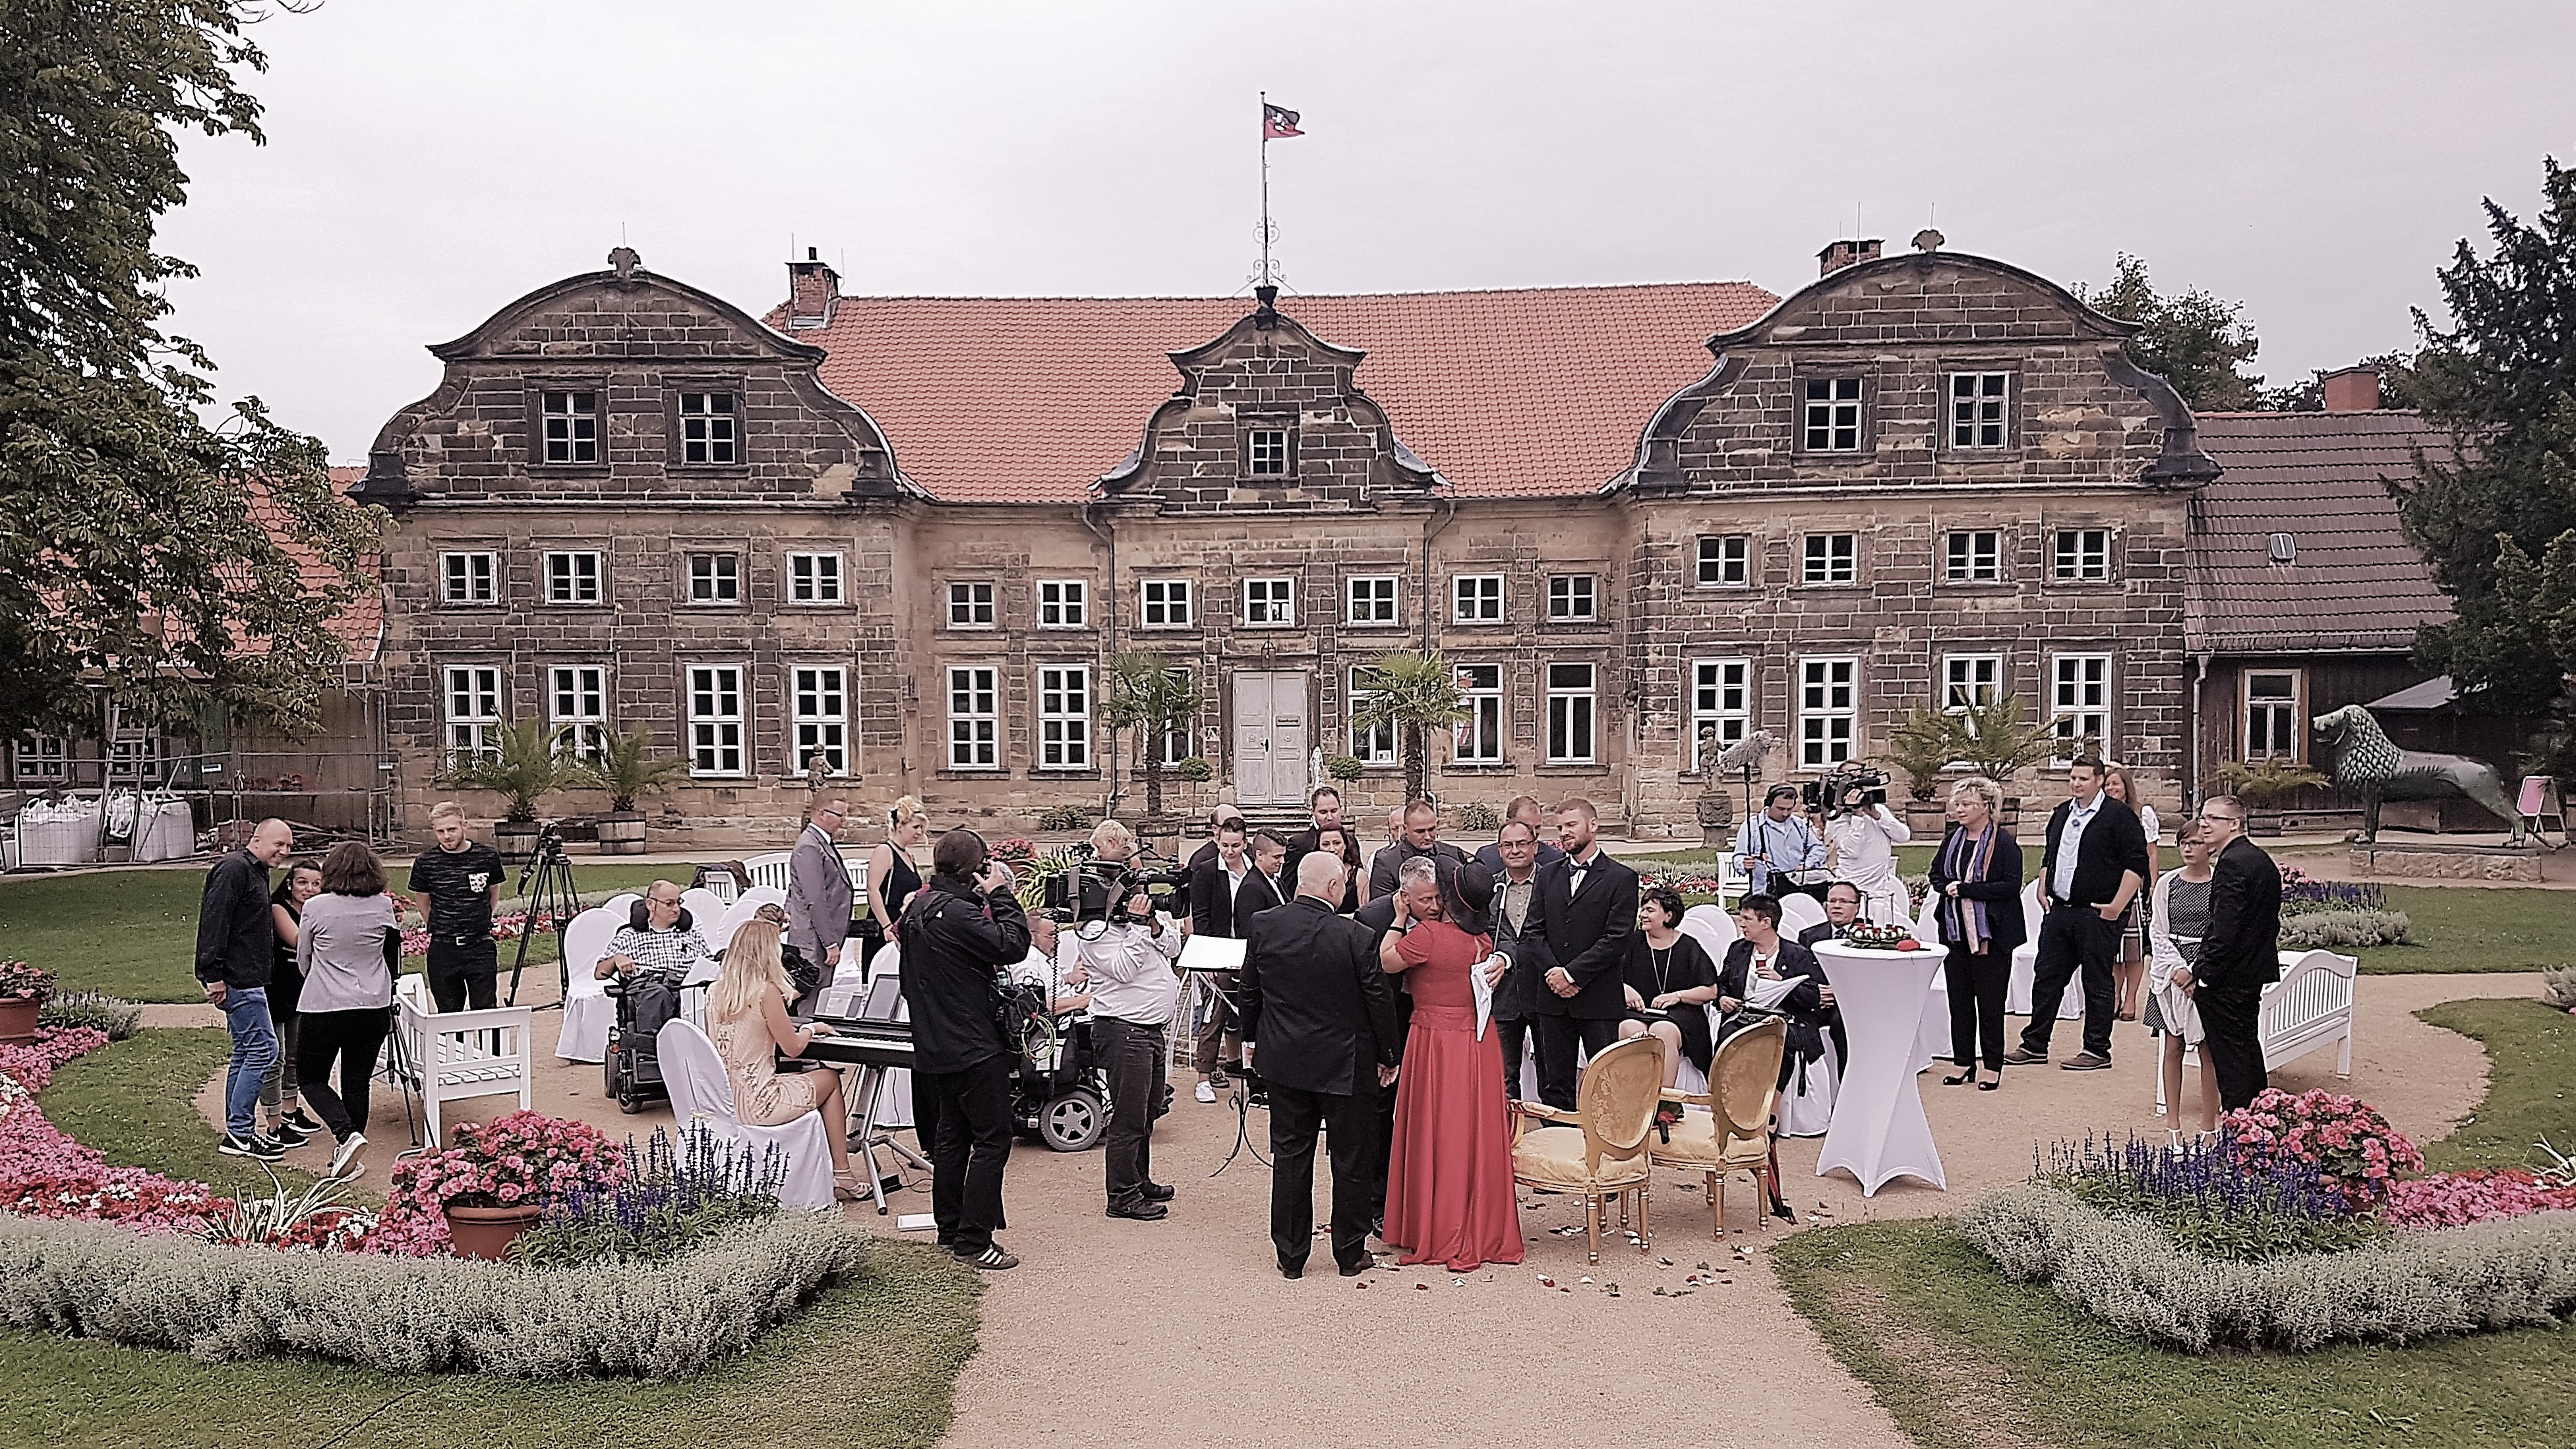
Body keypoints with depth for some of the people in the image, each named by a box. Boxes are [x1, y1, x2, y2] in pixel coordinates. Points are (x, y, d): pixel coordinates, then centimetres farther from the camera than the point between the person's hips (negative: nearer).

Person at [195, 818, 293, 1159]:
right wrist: (213, 975, -25)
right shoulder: (234, 868, -13)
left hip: (246, 980, 11)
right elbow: (214, 922, -21)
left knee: (245, 1053, 13)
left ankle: (238, 1131, 19)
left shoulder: (255, 872, 21)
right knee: (262, 1049, -10)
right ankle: (239, 1134, -6)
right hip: (236, 981, -11)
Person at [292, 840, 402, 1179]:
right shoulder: (384, 906, -3)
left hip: (323, 1008, -3)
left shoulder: (315, 908, -8)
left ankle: (347, 1136, -8)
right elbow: (394, 960, 10)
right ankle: (347, 1160, 15)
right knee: (357, 1083, 11)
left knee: (311, 1078, 13)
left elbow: (303, 960, 6)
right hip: (374, 1008, 3)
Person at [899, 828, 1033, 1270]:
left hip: (936, 1047, 10)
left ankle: (950, 1229, 28)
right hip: (974, 1047, -10)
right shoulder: (955, 912, -22)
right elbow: (1013, 945, -24)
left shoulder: (919, 906, 9)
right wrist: (1000, 895, -14)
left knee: (952, 1135, 18)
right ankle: (974, 1242, -1)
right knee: (992, 1139, -3)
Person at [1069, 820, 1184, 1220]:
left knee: (1148, 1111, 18)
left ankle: (1140, 1181, 31)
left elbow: (1173, 948, 12)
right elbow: (1123, 968, -20)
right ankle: (1123, 1195, 6)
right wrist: (1136, 924, -21)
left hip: (1153, 1027, 9)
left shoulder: (1137, 899, 12)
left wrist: (1154, 922, -6)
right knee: (1129, 1116, -3)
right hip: (1124, 1028, -9)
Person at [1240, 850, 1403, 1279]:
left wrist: (1250, 1038, 21)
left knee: (1290, 1157, 12)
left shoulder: (1263, 926, -7)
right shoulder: (1357, 937, -18)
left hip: (1284, 1061, 4)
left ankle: (1290, 1256, 19)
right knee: (1352, 1161, 12)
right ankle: (1350, 1254, 22)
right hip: (1347, 1066, -3)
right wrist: (1388, 1057, 4)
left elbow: (1249, 990, 6)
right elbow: (1379, 1000, -10)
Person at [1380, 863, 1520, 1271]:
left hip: (1436, 1043, -5)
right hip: (1479, 1042, 6)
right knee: (1478, 1135, 11)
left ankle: (1438, 1237, 14)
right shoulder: (1484, 939, 2)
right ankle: (1485, 1232, 20)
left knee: (1436, 1136, 5)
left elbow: (1387, 962, -7)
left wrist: (1400, 918, 2)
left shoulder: (1428, 934, -18)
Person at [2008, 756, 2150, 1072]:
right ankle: (2034, 1046, 16)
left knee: (2097, 983, 1)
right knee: (2047, 978, 9)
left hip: (2097, 915, -7)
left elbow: (2136, 864, -11)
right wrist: (2043, 891, 16)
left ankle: (2097, 1051, 10)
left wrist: (2117, 907, -15)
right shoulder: (2062, 813, 16)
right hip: (2059, 911, 7)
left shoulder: (2119, 816, -6)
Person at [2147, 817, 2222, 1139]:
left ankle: (2208, 1128, 8)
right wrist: (2178, 969, -8)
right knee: (2173, 1046, 4)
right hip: (2171, 969, 2)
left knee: (2208, 1050, 2)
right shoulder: (2167, 883, 6)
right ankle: (2174, 1126, 11)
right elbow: (2158, 932, 4)